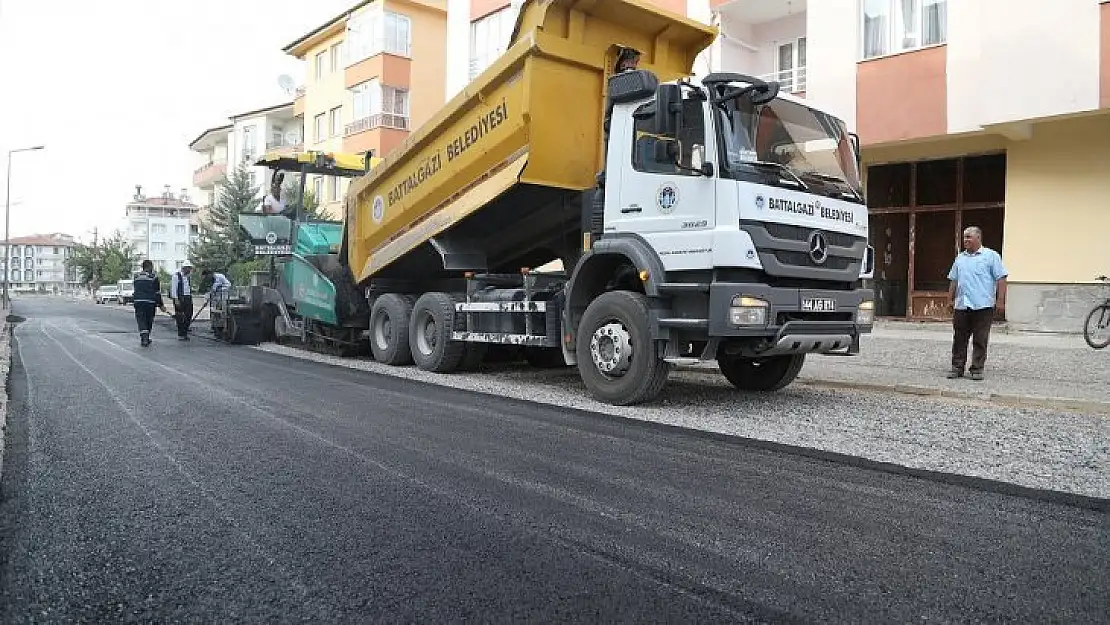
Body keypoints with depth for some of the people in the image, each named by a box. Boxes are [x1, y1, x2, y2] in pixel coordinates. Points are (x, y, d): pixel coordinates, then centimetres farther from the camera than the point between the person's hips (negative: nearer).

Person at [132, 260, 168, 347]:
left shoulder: (136, 276, 10)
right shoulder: (153, 276, -4)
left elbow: (136, 290, 18)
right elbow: (157, 292, -3)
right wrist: (161, 304, 2)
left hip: (138, 301, 2)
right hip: (150, 302, -2)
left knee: (141, 320, -2)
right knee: (149, 321, 12)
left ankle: (144, 336, -22)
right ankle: (146, 338, 22)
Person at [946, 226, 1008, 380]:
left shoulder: (991, 256, 2)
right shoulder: (960, 258, 17)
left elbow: (1001, 279, -3)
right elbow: (953, 280, 20)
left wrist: (1000, 301, -10)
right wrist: (950, 300, 14)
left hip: (983, 306, -4)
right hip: (961, 306, 4)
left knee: (980, 340, 0)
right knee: (959, 339, 5)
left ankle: (977, 369, 6)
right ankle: (957, 368, 12)